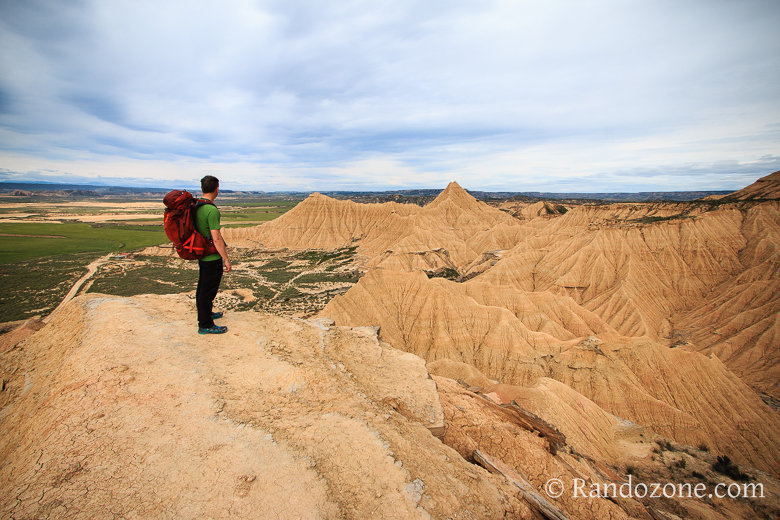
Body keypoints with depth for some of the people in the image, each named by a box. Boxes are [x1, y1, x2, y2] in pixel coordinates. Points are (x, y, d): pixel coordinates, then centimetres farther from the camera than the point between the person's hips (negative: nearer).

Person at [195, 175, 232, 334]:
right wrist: (226, 259, -17)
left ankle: (205, 314, 40)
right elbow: (216, 239, -25)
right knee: (208, 290, 1)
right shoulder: (212, 210, -23)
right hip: (212, 257, -9)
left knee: (202, 287, 22)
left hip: (201, 254, 9)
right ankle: (205, 325, 12)